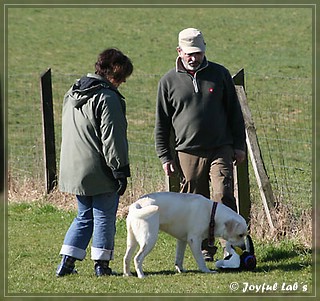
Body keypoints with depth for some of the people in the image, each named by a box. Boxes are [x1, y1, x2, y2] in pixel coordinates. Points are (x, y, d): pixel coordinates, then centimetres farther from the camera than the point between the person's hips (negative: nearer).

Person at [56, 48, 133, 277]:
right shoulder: (107, 97, -15)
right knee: (104, 217, 3)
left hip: (74, 170, 8)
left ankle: (67, 261, 10)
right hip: (100, 172, -8)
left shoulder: (72, 95, 14)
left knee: (84, 216, 16)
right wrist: (121, 171, -14)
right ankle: (102, 264, 5)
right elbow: (112, 138, -17)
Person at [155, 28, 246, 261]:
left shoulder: (219, 74, 5)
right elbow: (162, 123, 8)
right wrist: (165, 156, 3)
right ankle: (204, 249, 13)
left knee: (224, 197, -12)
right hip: (188, 153, 1)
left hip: (221, 150, -1)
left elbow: (234, 111, 11)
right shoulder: (169, 81, 4)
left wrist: (239, 145, 6)